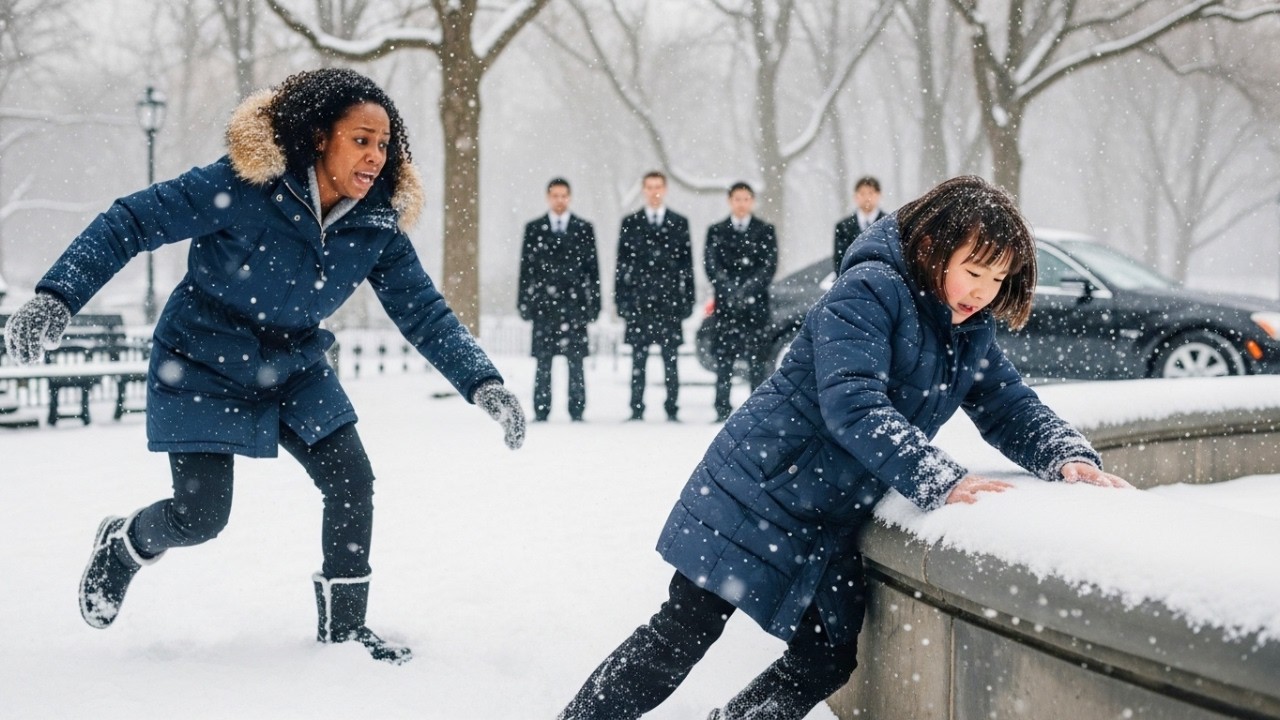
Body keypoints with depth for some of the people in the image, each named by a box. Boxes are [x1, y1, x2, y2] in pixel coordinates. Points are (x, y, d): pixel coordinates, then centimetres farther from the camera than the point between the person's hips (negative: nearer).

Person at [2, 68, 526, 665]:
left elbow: (424, 312, -7)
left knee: (353, 483, -6)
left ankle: (343, 623, 12)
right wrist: (57, 297, -34)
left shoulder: (376, 227, -11)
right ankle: (121, 544, 29)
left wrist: (484, 384, -20)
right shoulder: (244, 187, -27)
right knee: (200, 515, -6)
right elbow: (132, 222, -24)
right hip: (203, 367, -5)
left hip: (293, 370, 5)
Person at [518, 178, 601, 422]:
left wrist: (594, 301, 1)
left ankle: (577, 412, 1)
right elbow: (526, 267, 8)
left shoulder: (584, 228, 8)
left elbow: (592, 267, 7)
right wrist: (524, 301, 2)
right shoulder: (533, 228, 9)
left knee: (575, 361, -2)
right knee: (543, 362, 1)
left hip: (574, 303, 0)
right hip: (543, 303, 1)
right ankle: (540, 412, 4)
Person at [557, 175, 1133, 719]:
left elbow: (1011, 410, 9)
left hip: (830, 529, 8)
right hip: (758, 496, -8)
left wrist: (1070, 458, -13)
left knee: (830, 659, 4)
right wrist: (942, 482, -37)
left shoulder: (971, 333, 7)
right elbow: (852, 406, -30)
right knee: (684, 634, -6)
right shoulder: (869, 291, -19)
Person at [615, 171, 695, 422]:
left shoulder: (679, 223, 8)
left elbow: (687, 263, 7)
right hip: (638, 301, 0)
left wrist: (688, 300, 2)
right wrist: (621, 298, 0)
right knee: (638, 360, 1)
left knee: (671, 360, 1)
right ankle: (636, 411, 4)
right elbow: (622, 263, 7)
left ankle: (672, 410, 4)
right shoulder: (630, 223, 8)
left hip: (670, 300, 0)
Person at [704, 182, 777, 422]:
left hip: (755, 305, -1)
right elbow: (711, 266, 3)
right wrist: (730, 291, -11)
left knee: (756, 360, -4)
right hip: (725, 306, 1)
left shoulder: (765, 231, 9)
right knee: (723, 361, -1)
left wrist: (747, 290, -12)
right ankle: (723, 411, 2)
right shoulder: (716, 231, 12)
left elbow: (769, 266, 1)